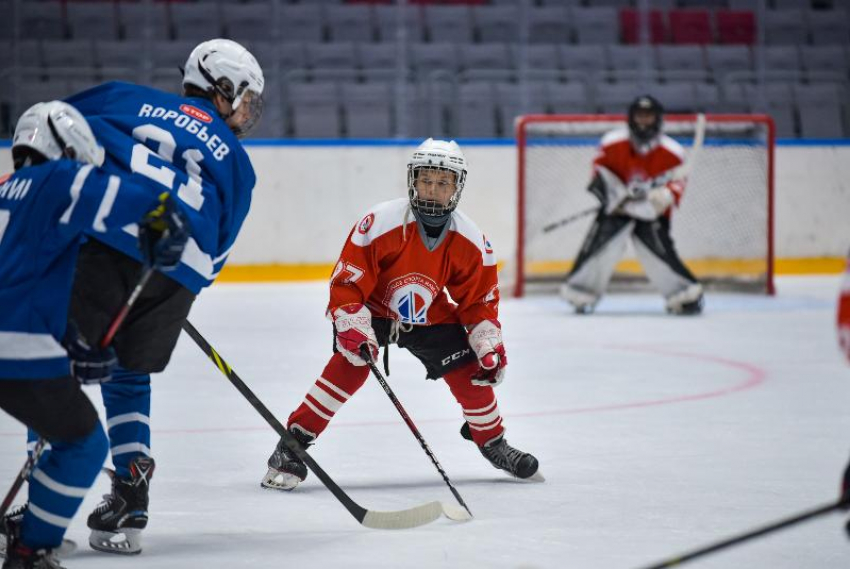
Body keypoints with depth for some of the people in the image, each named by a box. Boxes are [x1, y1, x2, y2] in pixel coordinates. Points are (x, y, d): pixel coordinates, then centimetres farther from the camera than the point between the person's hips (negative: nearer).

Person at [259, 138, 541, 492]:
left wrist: (491, 347, -12)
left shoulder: (471, 242, -16)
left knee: (469, 372, -6)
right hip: (372, 309, -4)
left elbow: (480, 302, -2)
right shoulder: (379, 223, -29)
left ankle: (493, 443, 22)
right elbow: (346, 282, -24)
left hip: (428, 316, 4)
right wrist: (353, 329, -34)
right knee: (350, 366, -27)